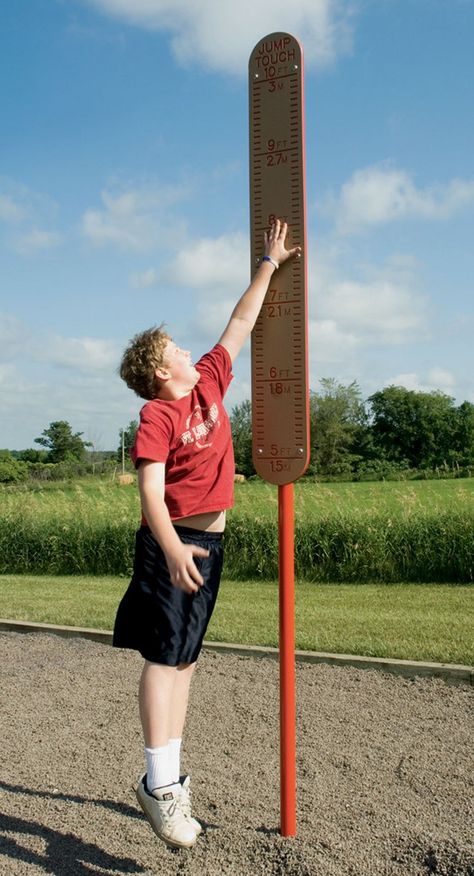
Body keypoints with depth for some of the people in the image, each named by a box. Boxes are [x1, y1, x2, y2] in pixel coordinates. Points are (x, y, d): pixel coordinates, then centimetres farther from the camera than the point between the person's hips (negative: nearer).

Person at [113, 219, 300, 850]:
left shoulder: (210, 382, 10)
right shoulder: (157, 415, -11)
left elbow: (242, 323, 18)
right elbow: (150, 488, -21)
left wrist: (270, 264, 22)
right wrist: (172, 548, -34)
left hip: (209, 543, 8)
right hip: (173, 544, -7)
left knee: (184, 657, 11)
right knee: (164, 655, -7)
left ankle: (168, 776, 20)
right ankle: (160, 784, -2)